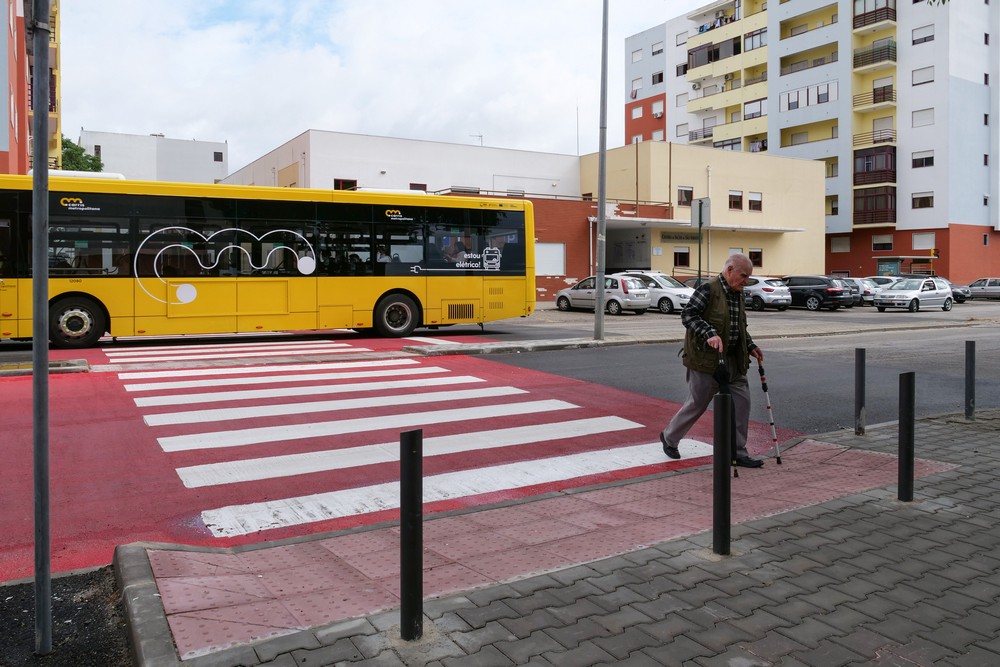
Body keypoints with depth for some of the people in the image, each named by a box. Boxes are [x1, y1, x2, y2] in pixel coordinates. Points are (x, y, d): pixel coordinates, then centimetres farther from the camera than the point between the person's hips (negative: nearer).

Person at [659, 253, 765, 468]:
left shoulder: (738, 294, 13)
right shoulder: (708, 290, -14)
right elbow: (688, 315, -22)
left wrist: (750, 347, 13)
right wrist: (709, 334, -33)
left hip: (732, 361, 8)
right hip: (706, 359, -8)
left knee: (741, 402, 3)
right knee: (697, 404, 3)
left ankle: (738, 452, 13)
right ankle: (669, 438, 25)